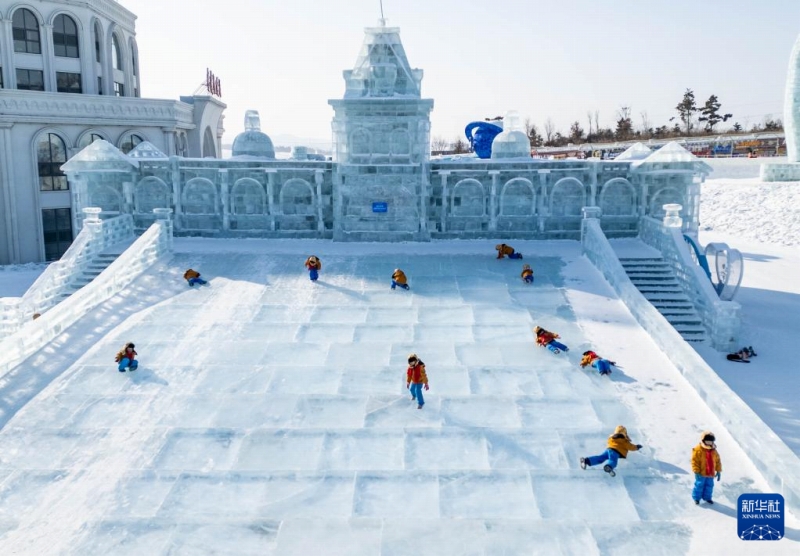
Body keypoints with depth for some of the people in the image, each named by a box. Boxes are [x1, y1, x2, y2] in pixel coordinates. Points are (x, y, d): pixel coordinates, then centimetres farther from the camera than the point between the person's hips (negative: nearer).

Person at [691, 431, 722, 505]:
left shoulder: (713, 451, 4)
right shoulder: (698, 450, -16)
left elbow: (718, 461, 11)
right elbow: (694, 461, -15)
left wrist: (718, 471, 9)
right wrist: (696, 472, -17)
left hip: (710, 474, 5)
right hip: (701, 473, -5)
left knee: (709, 485, 15)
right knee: (699, 485, 2)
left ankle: (707, 497, 33)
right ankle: (696, 498, 19)